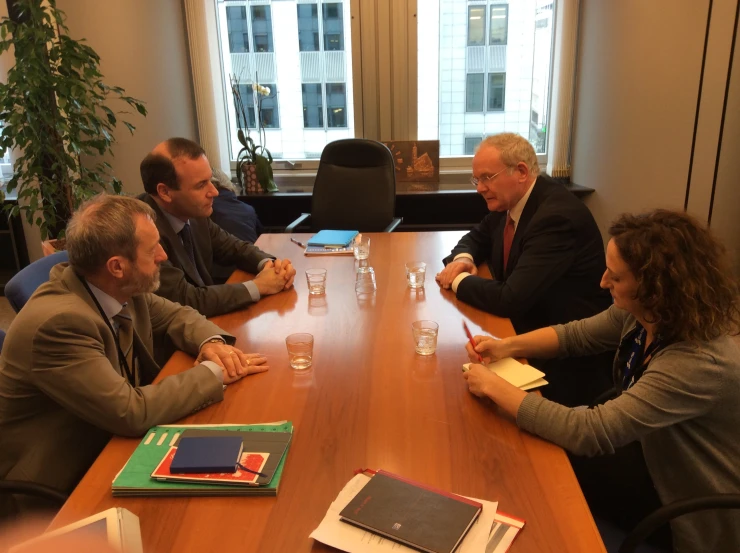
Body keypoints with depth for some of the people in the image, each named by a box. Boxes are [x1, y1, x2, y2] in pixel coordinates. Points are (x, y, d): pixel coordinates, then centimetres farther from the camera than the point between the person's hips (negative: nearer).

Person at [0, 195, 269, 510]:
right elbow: (132, 413, -31)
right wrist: (214, 372, -21)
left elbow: (174, 315, 9)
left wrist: (211, 342, -11)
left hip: (110, 438, 7)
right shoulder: (58, 322, -30)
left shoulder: (120, 289, -7)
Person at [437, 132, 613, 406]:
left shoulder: (557, 215, -27)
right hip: (527, 333, 8)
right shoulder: (508, 200, 0)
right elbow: (476, 237, 18)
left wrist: (459, 280, -14)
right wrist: (462, 259, -4)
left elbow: (510, 299, -31)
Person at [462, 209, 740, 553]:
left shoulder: (699, 363, -38)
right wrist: (506, 346, -11)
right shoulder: (640, 312, -13)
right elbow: (575, 334, 4)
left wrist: (494, 387, -32)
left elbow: (588, 431, -41)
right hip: (654, 467, 6)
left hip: (696, 523, -6)